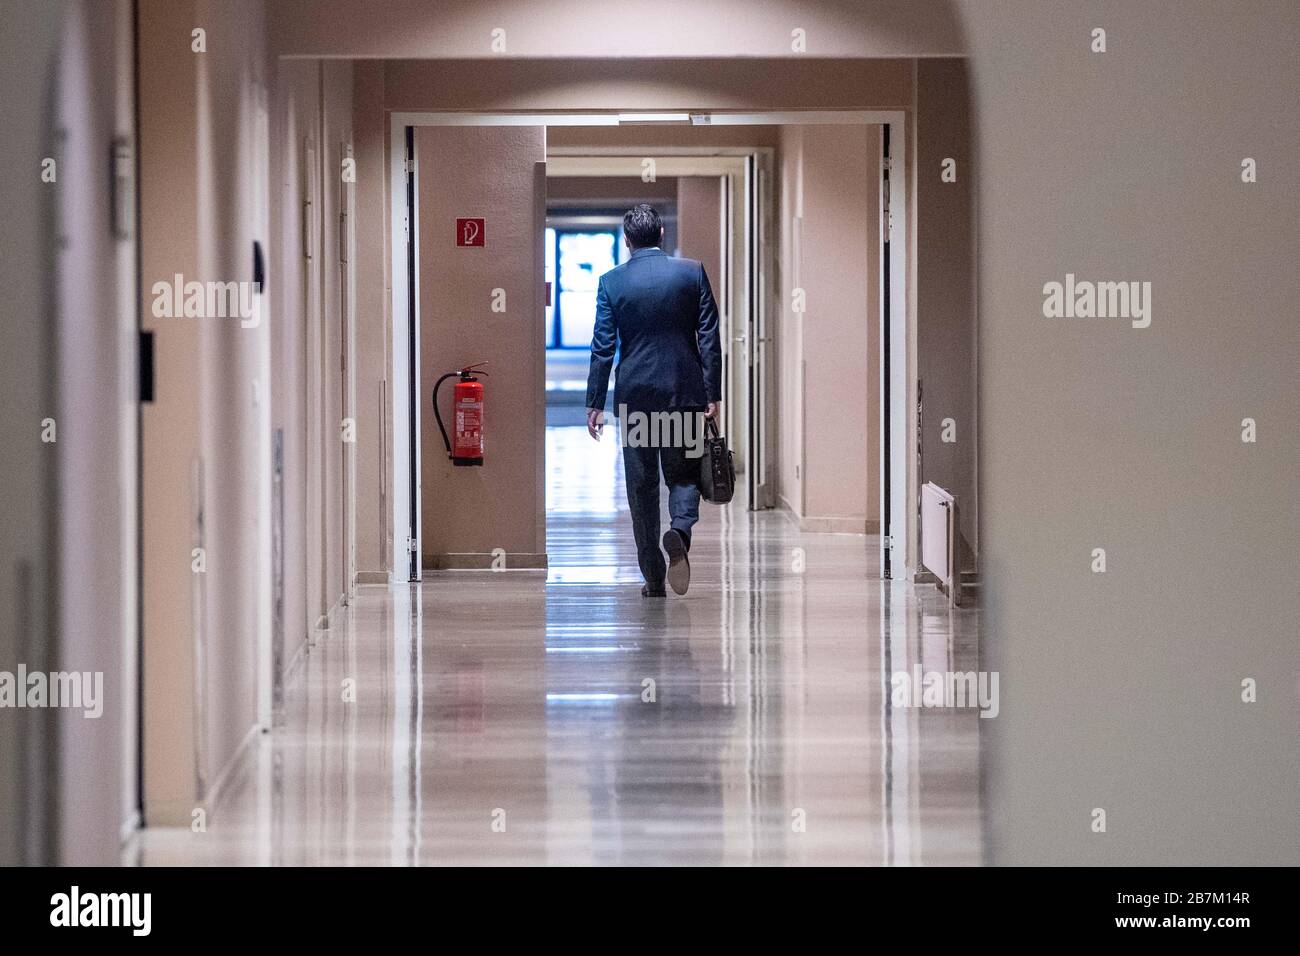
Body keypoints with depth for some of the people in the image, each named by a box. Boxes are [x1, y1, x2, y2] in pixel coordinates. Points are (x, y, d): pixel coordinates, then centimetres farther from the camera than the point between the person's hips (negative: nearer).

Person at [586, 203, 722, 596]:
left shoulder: (612, 281, -3)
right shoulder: (692, 272, -1)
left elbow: (603, 347, -3)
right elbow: (710, 338, -1)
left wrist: (595, 403, 2)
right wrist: (714, 395, 4)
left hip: (634, 394, 0)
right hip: (685, 392, 0)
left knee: (642, 485, 7)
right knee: (684, 474, 12)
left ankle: (653, 577, 7)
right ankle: (679, 531, -20)